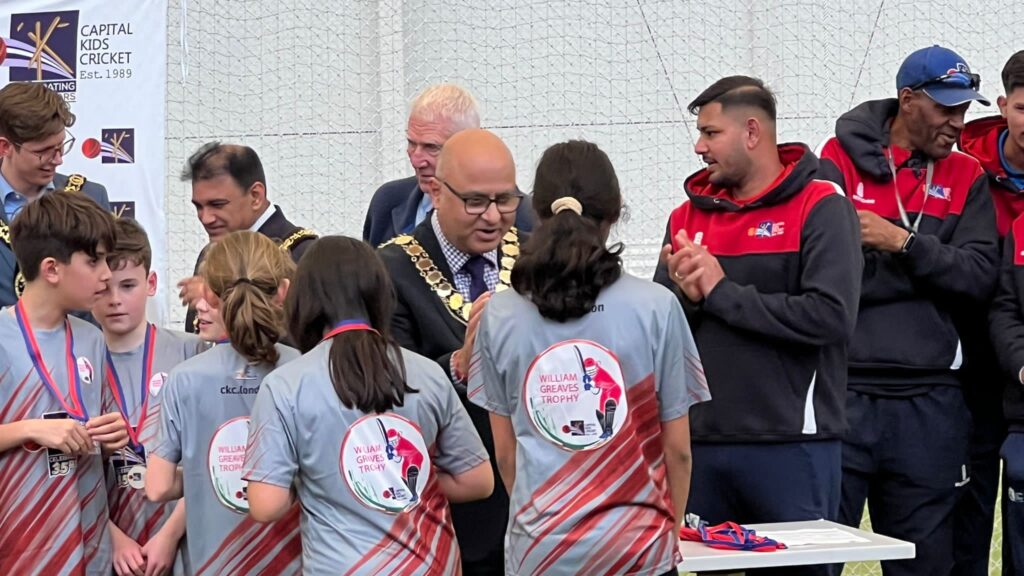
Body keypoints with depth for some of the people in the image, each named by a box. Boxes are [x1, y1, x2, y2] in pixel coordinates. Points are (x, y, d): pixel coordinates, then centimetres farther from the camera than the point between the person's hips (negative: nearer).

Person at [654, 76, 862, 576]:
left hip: (791, 444, -5)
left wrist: (721, 292, -12)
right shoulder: (687, 216, 12)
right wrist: (685, 297, -11)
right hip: (702, 443, 5)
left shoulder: (821, 208, -4)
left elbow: (831, 316, -17)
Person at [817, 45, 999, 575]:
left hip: (929, 403, 3)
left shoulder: (966, 178, 11)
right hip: (843, 390, -3)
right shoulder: (839, 163, 1)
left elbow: (980, 275, -2)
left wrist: (904, 243, -11)